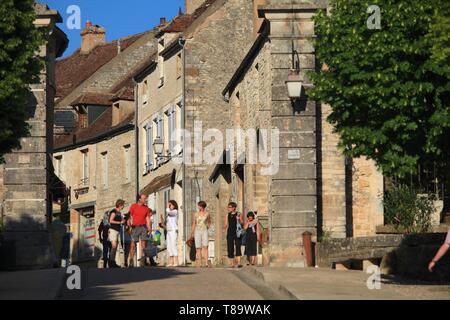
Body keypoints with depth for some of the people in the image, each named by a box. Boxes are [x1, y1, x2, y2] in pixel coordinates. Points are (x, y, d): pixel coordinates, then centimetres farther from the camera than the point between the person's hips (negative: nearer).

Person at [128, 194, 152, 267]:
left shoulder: (146, 208, 10)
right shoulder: (133, 206, 2)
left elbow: (147, 219, 12)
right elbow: (130, 216, 2)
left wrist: (149, 229, 4)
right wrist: (129, 222, -18)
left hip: (143, 227, 2)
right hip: (135, 227, -2)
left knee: (143, 244, -4)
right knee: (133, 244, -3)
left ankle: (142, 261, -4)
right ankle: (131, 261, -1)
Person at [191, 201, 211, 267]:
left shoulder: (207, 214, 5)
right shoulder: (196, 214, 6)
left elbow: (209, 222, 23)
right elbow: (194, 224, 12)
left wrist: (208, 226, 8)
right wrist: (192, 233, 8)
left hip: (204, 231, -1)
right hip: (197, 231, 1)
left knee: (205, 247, -13)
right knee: (198, 248, -2)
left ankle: (206, 263, -20)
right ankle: (200, 263, 0)